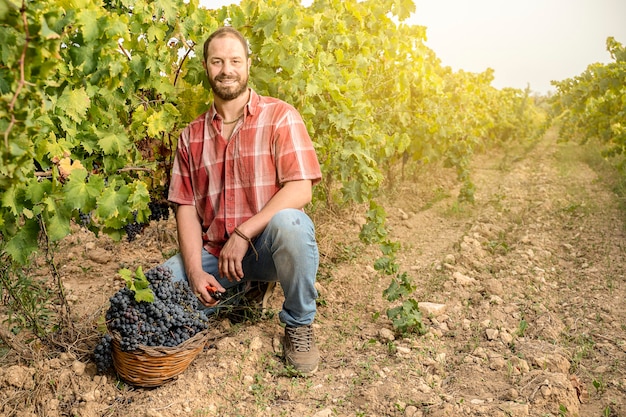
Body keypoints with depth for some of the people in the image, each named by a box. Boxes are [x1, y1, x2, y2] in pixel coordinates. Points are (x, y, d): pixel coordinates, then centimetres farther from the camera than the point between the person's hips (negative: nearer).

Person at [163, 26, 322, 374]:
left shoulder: (280, 117, -3)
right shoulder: (192, 136, 9)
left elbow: (300, 190, -15)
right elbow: (185, 207, 4)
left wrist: (243, 234, -21)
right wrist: (195, 272, -10)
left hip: (267, 247, -3)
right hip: (213, 253, 4)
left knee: (288, 222, -36)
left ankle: (299, 326, -10)